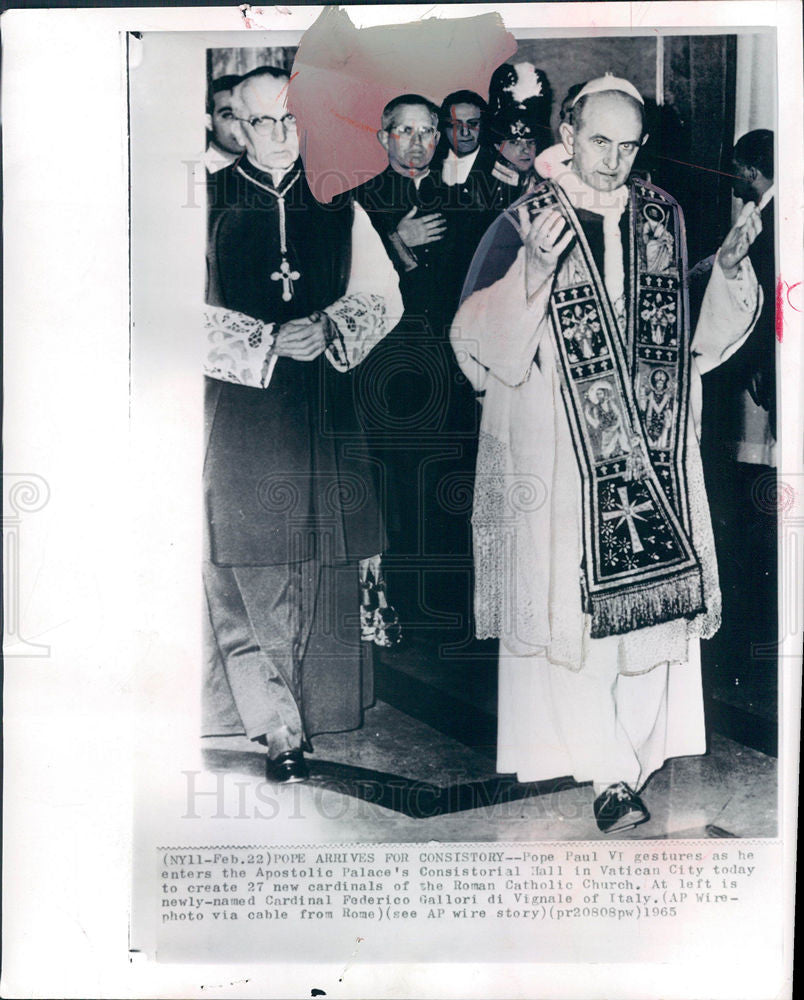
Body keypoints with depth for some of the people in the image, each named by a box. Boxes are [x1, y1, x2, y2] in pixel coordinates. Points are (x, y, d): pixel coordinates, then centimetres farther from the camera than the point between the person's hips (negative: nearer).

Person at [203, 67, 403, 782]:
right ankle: (278, 729, 10)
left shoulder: (337, 205, 14)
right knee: (246, 571, -3)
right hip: (238, 408, -2)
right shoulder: (210, 203, 5)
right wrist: (268, 342, -11)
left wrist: (327, 329, -7)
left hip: (324, 409, 2)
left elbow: (382, 298, 11)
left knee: (326, 569, 4)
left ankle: (320, 715, 19)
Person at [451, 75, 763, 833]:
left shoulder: (665, 216, 10)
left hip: (652, 452, 4)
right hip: (557, 455, -4)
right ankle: (609, 773, 13)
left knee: (653, 595, 7)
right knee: (569, 606, -1)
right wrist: (531, 272, -25)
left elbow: (700, 333, 14)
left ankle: (639, 749, 25)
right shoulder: (523, 223, -3)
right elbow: (475, 338, -12)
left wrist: (730, 266, -1)